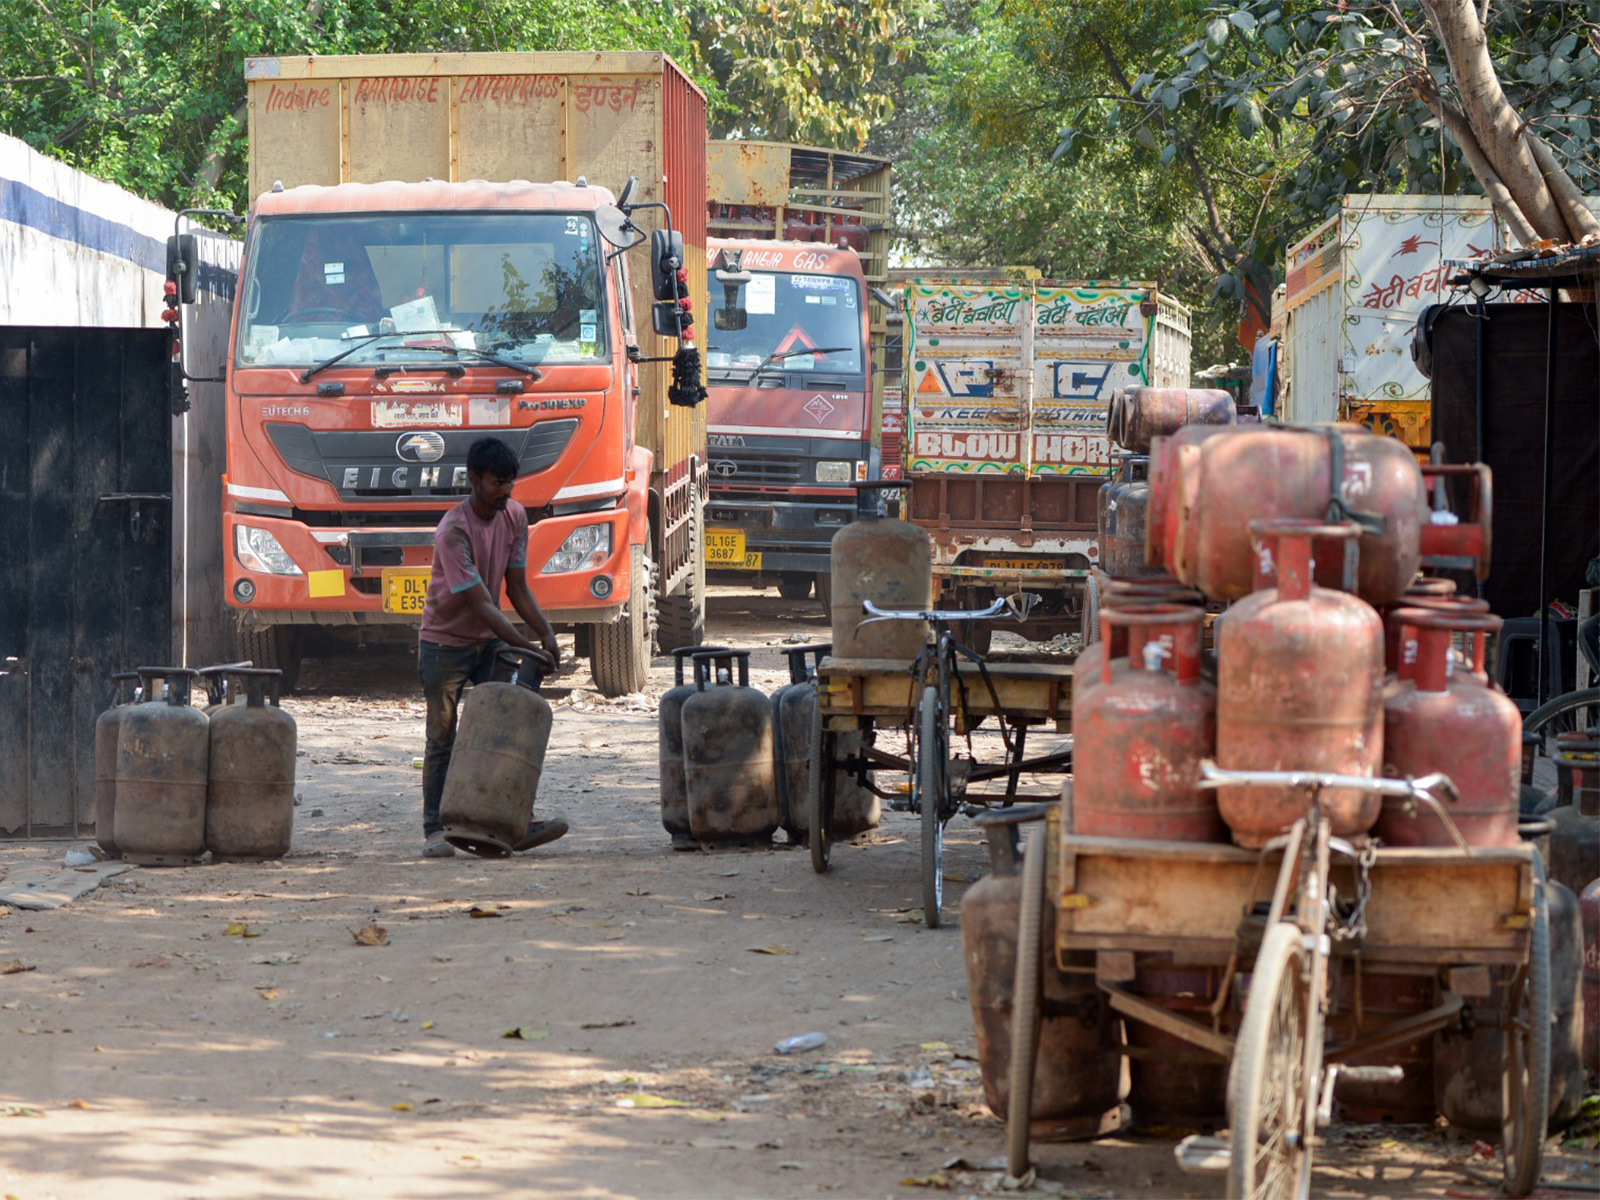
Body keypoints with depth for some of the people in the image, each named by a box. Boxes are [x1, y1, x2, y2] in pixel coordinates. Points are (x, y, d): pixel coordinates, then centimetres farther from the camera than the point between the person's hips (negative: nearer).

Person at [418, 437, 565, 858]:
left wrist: (546, 634, -10)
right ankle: (434, 830, 7)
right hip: (445, 644, -6)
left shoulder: (514, 516, -5)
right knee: (442, 740, 0)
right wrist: (526, 646, -32)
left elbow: (516, 586, 2)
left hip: (490, 641, 6)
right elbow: (481, 605, -29)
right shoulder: (453, 532, -26)